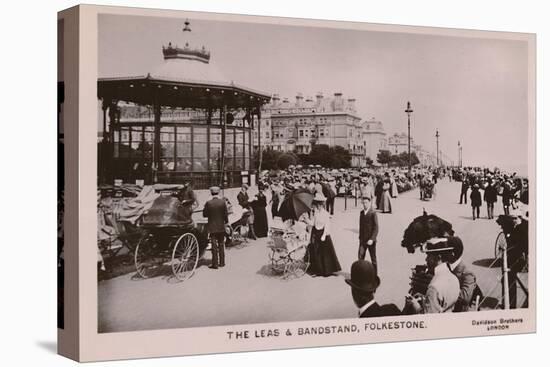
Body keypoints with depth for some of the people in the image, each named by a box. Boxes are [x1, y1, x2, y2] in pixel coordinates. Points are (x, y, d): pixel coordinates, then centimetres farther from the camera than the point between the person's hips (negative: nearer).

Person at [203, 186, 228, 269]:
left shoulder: (208, 203, -11)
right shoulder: (222, 202, -7)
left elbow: (204, 214, -6)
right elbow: (225, 214, -4)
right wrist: (226, 221, 10)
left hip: (212, 227, -2)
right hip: (221, 227, 2)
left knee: (214, 245, 1)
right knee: (221, 245, 14)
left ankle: (215, 264, 0)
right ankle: (222, 262, 19)